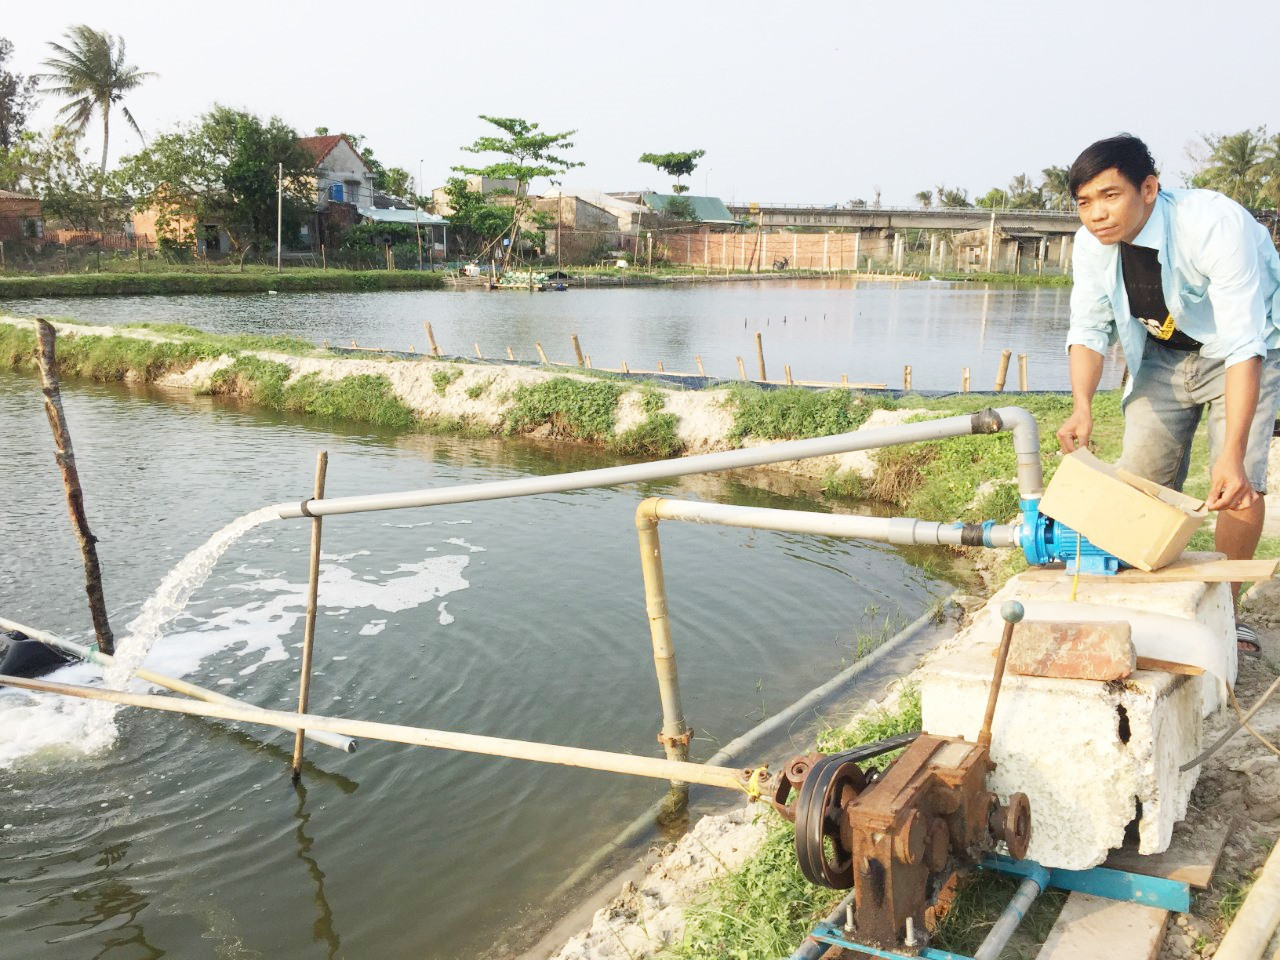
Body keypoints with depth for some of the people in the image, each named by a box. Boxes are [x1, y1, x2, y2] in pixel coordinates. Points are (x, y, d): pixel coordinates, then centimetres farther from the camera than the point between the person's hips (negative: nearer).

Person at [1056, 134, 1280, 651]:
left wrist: (1232, 456, -48)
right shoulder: (1092, 242, -19)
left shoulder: (1216, 225, -36)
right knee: (1141, 478, -1)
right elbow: (1088, 329, -13)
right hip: (1163, 352, 5)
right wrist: (1082, 406, -34)